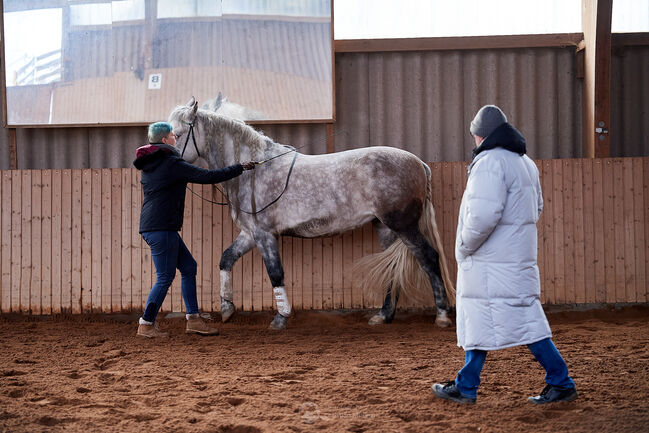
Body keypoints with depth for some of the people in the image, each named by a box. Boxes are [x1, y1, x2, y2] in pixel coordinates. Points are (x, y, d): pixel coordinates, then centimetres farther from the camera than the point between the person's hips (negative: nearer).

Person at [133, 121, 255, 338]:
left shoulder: (149, 165, 14)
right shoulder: (172, 163, -13)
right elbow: (207, 176, -15)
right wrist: (240, 168, -7)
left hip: (150, 225, 10)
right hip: (161, 228, -10)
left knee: (188, 267, 14)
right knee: (165, 277, -3)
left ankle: (193, 319, 14)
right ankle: (146, 325, 4)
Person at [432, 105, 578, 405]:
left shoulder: (490, 163, -17)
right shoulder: (525, 163, 15)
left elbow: (483, 214, -26)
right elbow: (536, 208, 23)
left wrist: (464, 246, -12)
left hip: (493, 264, -10)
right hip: (517, 254, 10)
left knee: (523, 319, -5)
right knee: (478, 320, 15)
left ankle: (561, 383, 0)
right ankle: (466, 386, 22)